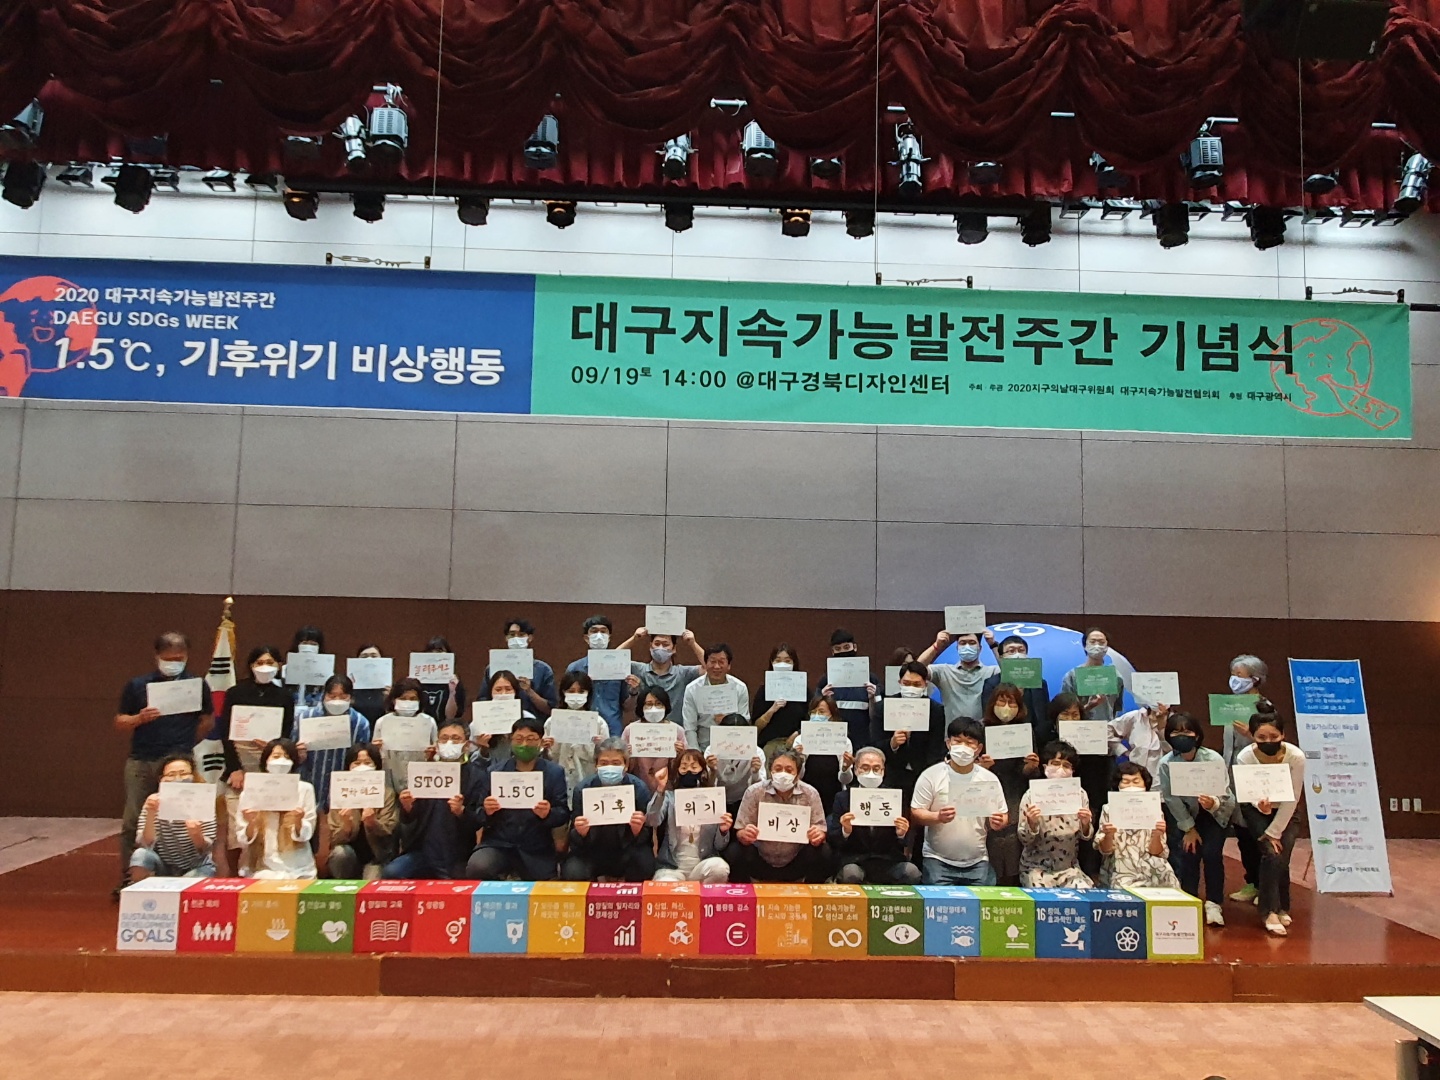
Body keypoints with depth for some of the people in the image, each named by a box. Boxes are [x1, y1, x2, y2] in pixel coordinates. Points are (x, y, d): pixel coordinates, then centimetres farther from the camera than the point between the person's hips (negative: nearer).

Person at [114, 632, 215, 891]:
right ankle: (127, 878, 12)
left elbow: (208, 721, 16)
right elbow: (119, 722, 9)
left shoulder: (197, 685, 5)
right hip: (141, 762, 1)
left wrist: (185, 742, 9)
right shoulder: (138, 685, 5)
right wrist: (140, 718, -10)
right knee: (132, 821, 2)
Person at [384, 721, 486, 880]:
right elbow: (408, 819, 9)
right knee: (390, 873, -19)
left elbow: (478, 822, -6)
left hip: (455, 856, -2)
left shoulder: (477, 775, 0)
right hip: (421, 850, 2)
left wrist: (461, 811, -27)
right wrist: (407, 808, -14)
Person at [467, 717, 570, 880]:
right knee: (476, 868, -28)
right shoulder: (495, 771, 5)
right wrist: (487, 811, -20)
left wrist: (548, 813, -24)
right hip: (498, 843, 0)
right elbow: (480, 816, 4)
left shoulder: (555, 773, 2)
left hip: (536, 849, 0)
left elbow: (564, 815, -2)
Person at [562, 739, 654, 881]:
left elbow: (645, 837, -9)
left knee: (644, 867, -31)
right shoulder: (582, 790, -12)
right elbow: (574, 840, -7)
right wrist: (580, 833, -31)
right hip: (592, 851, 1)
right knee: (571, 873, -26)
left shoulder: (639, 788, -14)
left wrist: (637, 831, -33)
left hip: (627, 850, -1)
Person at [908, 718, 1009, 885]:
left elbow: (1003, 816, 10)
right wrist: (937, 817, -24)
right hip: (938, 861, -2)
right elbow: (915, 814, -5)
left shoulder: (989, 779, 5)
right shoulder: (931, 776, -3)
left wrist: (998, 822, -13)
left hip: (977, 862, 2)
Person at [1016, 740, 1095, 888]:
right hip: (1037, 867, -3)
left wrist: (1086, 824, -15)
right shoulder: (1032, 796, -7)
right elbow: (1025, 840, -4)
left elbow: (1086, 836, 7)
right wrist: (1031, 823, -25)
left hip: (1069, 867, 3)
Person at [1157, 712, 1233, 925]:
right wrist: (1189, 828, -12)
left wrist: (1213, 803, -48)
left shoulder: (1213, 759, -27)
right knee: (1186, 853, -11)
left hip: (1214, 811, -1)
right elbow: (1172, 799, -14)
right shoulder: (1166, 763, -23)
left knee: (1211, 852, -16)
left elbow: (1223, 797, -26)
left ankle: (1213, 904, -2)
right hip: (1183, 813, 1)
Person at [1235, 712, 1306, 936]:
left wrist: (1274, 831, -19)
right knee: (1270, 853, -19)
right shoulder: (1244, 757, -28)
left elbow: (1292, 799, -20)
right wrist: (1261, 805, -44)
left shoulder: (1296, 756, -28)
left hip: (1286, 812, 1)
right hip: (1256, 810, -1)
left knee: (1282, 856, -12)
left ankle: (1281, 907, 15)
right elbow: (1250, 796, -20)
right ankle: (1270, 911, -5)